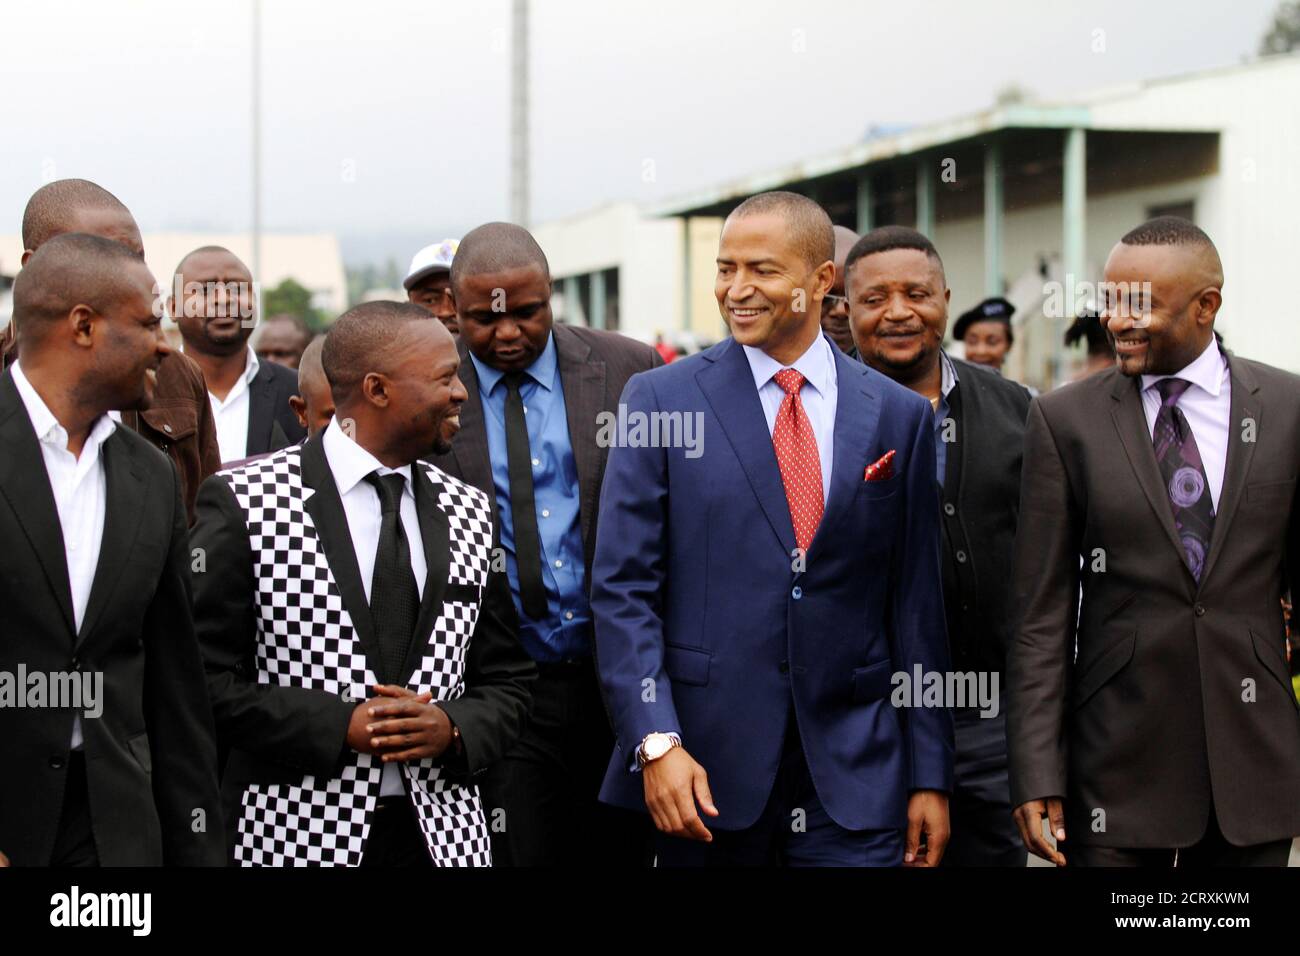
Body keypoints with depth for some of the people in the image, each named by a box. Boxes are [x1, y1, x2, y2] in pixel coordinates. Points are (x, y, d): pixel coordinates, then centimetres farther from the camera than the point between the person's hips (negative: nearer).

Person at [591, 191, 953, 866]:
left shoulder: (899, 416, 6)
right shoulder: (661, 399, 1)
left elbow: (915, 605, 7)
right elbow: (623, 588, -3)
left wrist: (929, 776, 5)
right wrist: (656, 741, -14)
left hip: (852, 770, 1)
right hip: (705, 762, -1)